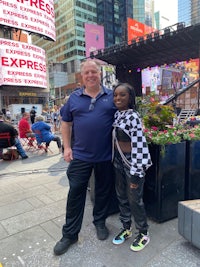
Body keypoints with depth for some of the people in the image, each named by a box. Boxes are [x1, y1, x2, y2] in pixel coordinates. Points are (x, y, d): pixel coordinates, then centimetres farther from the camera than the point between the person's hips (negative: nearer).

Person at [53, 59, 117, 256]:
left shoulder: (111, 96, 3)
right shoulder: (74, 97, 4)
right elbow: (66, 123, 9)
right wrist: (67, 147, 2)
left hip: (105, 156, 0)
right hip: (80, 155, 0)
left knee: (103, 191, 15)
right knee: (75, 193, 7)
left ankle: (100, 222, 40)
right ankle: (69, 234, 25)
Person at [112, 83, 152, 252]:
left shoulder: (133, 117, -17)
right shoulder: (117, 115, 6)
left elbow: (138, 146, -20)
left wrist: (135, 174, -20)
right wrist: (114, 160, 15)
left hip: (132, 162, -7)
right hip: (118, 161, 7)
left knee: (134, 200, 6)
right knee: (122, 197, 18)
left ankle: (143, 234, 29)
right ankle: (126, 228, 38)